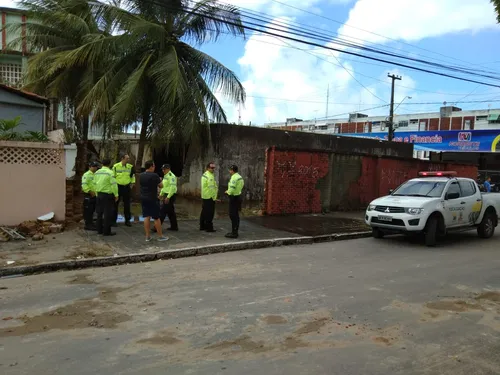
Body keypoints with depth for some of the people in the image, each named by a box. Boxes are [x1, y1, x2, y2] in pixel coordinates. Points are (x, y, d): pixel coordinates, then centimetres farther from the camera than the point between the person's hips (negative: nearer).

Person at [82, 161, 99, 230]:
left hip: (94, 195, 8)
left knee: (92, 210, 14)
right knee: (88, 211, -4)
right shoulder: (86, 175, -11)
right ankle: (88, 225, -1)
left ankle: (91, 224, 23)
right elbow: (84, 185, -20)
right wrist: (90, 191, -23)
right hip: (88, 195, -8)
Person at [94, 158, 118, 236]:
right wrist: (116, 195, -9)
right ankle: (106, 231, 0)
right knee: (108, 213, -1)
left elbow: (95, 184, 11)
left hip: (99, 194, 7)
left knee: (100, 213, 15)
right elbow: (113, 185, -16)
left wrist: (97, 194, 19)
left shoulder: (97, 173, 8)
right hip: (108, 195, -7)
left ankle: (99, 230, 21)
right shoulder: (110, 172, -13)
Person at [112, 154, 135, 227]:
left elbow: (133, 176, 14)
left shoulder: (130, 167, 2)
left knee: (127, 204, 7)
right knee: (115, 204, 4)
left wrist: (132, 183, 7)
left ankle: (127, 220, 15)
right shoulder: (116, 166, -7)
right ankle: (114, 220, 13)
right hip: (118, 187, -2)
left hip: (127, 187, 3)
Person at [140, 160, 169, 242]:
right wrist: (159, 181, 13)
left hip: (143, 198, 6)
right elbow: (161, 186, -7)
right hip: (152, 199, -6)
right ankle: (160, 236, 10)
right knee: (156, 217, 2)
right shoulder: (154, 175, -15)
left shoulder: (141, 175, 6)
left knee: (146, 217, 9)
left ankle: (148, 236, 11)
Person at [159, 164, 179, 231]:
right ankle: (174, 227, 19)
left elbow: (173, 187, -23)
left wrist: (168, 197, -25)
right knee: (170, 212, 13)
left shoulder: (171, 176, -15)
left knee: (162, 211, -10)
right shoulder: (165, 176, 16)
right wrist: (161, 194, 20)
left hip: (170, 196, -10)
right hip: (167, 195, 10)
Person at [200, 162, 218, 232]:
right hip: (210, 197, -10)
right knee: (209, 213, -6)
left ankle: (202, 226, 24)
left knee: (204, 212, 16)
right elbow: (211, 188, -21)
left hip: (205, 196, 10)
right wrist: (214, 198, -16)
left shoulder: (205, 174, 15)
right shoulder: (210, 176, -17)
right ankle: (209, 227, -3)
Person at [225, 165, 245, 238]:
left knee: (233, 215, -6)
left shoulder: (234, 178, -19)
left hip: (234, 198, -10)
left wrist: (227, 192, -3)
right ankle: (235, 231, 23)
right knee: (236, 215, 15)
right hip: (238, 196, 10)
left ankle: (234, 233, -4)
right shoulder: (240, 177, 11)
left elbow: (231, 190, -26)